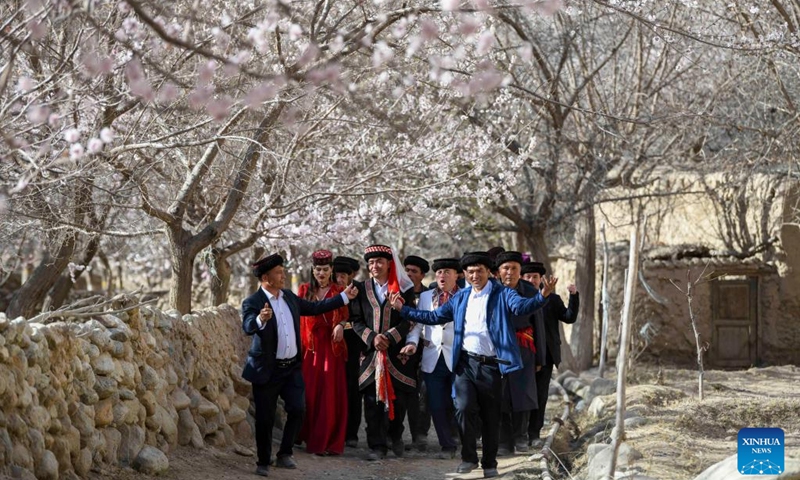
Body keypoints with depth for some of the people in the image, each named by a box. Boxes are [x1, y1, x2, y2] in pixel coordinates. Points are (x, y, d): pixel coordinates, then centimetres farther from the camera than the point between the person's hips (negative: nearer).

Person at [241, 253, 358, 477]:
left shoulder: (289, 296, 7)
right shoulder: (252, 303, -14)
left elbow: (314, 308, 17)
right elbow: (247, 327, -31)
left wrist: (344, 297, 16)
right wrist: (260, 320, -54)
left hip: (292, 368, 5)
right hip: (267, 370, -5)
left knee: (297, 410, -3)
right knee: (265, 418, 3)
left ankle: (284, 454, 13)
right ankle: (263, 462, 18)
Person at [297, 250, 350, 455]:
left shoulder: (339, 292, 7)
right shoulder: (305, 290, 10)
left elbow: (345, 316, 3)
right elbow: (297, 315, 4)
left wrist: (340, 325, -19)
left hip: (331, 348, -1)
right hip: (310, 347, 1)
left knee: (330, 394, -3)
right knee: (309, 392, -2)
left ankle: (329, 442, 2)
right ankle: (308, 437, 12)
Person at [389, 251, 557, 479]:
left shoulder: (502, 294, -3)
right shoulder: (460, 297, 11)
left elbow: (521, 306, -22)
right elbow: (434, 317, 17)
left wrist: (542, 296, -42)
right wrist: (403, 309, 9)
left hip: (491, 365, -2)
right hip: (466, 363, 2)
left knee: (491, 417, 6)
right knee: (464, 408, -13)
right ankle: (469, 458, 3)